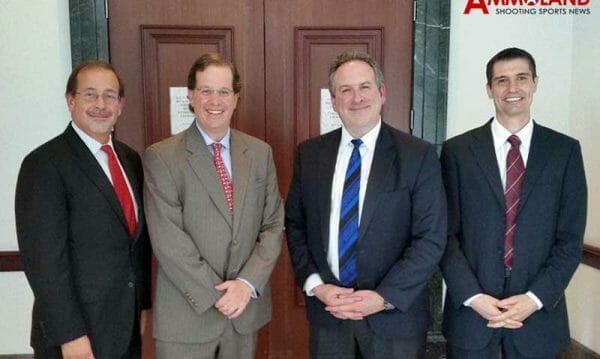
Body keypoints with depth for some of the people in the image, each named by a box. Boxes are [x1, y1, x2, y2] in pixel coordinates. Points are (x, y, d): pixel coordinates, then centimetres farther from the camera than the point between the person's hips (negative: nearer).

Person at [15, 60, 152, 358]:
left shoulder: (130, 159, 7)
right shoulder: (45, 164, -14)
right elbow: (43, 257, -17)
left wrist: (143, 304, 11)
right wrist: (70, 335, -17)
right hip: (76, 333, -6)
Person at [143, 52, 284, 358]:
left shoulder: (260, 153, 3)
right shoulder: (161, 157, -8)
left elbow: (273, 226, 2)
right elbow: (167, 240, -13)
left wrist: (247, 284, -10)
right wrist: (216, 295, -14)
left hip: (246, 310, 3)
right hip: (186, 317, -3)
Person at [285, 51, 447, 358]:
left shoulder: (419, 156, -8)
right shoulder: (309, 153, 1)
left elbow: (431, 239, -10)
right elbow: (294, 225, 4)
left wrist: (384, 297, -16)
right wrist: (315, 285, -7)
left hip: (395, 315, -2)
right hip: (327, 310, 3)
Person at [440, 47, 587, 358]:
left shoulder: (565, 150, 1)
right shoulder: (457, 150, -2)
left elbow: (571, 238, -1)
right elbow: (446, 234, -4)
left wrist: (535, 298, -10)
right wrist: (472, 296, -12)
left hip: (538, 311, 1)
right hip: (470, 308, -1)